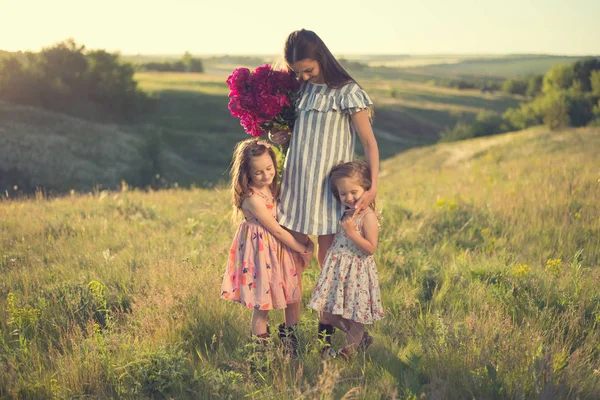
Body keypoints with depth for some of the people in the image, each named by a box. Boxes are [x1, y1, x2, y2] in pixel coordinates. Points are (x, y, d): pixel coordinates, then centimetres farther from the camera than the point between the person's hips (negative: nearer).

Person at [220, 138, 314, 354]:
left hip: (276, 247, 8)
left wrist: (303, 238, 1)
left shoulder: (271, 188, 3)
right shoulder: (252, 198, -23)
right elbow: (276, 230, -17)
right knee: (262, 306, 0)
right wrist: (300, 248, -7)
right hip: (260, 250, -8)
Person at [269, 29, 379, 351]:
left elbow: (369, 142, -9)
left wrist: (373, 186, -20)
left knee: (327, 258, 4)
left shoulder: (347, 92, -7)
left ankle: (325, 325, 17)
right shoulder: (297, 89, 9)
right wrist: (277, 138, -1)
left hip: (330, 186, -5)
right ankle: (291, 325, 12)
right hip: (295, 182, 5)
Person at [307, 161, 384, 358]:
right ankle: (360, 339, 26)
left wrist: (352, 232, -23)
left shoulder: (368, 216, -15)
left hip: (356, 270, -8)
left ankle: (350, 348, 24)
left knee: (355, 314, 5)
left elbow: (371, 248, -19)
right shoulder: (345, 213, 8)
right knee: (328, 312, 10)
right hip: (337, 267, 8)